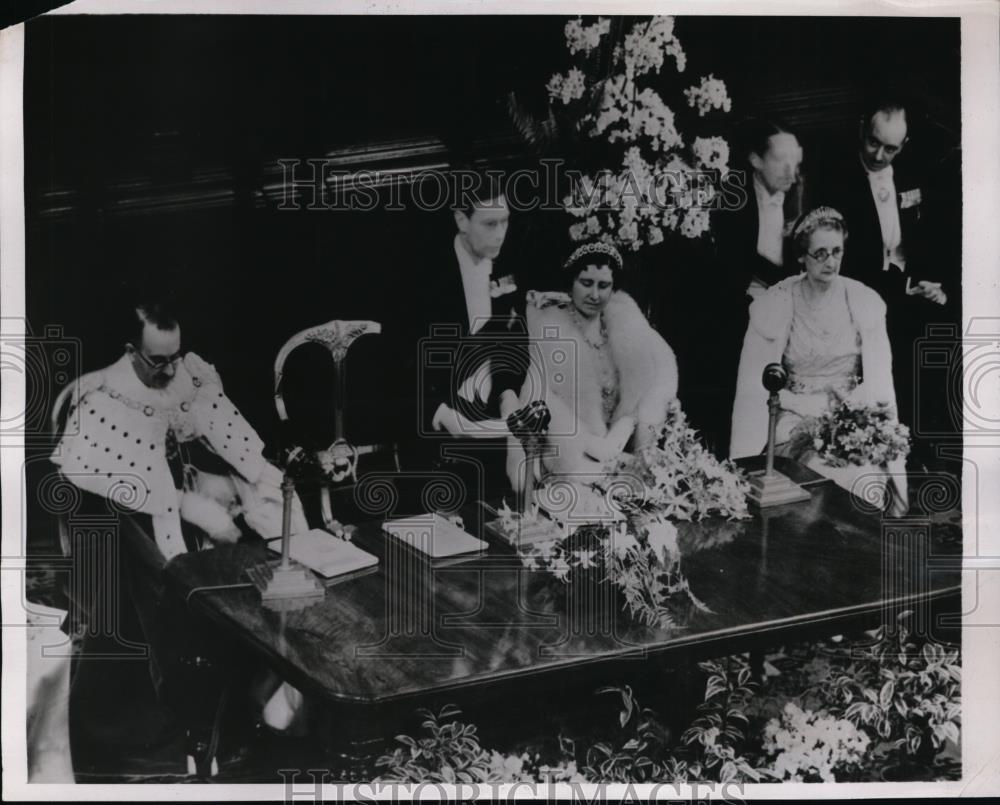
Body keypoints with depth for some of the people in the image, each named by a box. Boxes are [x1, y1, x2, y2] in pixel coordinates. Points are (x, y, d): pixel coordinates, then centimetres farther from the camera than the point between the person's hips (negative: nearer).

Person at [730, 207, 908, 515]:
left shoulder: (863, 300, 2)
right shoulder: (775, 304, -4)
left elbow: (879, 380, 0)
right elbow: (755, 387, -6)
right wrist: (819, 407, -13)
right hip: (796, 417, -1)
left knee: (867, 478, -24)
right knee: (825, 476, -26)